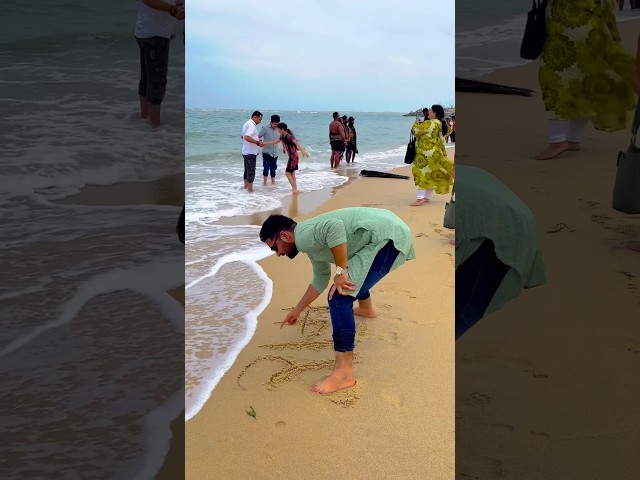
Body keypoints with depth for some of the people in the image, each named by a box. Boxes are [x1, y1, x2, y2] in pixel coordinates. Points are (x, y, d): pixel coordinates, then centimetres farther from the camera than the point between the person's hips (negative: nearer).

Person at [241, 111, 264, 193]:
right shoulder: (251, 125, -17)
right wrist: (258, 142, -24)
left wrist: (255, 138, 19)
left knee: (247, 170, 17)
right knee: (251, 171, -6)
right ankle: (250, 189, -3)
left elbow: (243, 136, 24)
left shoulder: (247, 123, 15)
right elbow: (247, 137, -30)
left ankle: (246, 187, 25)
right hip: (251, 152, -10)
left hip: (246, 151, 10)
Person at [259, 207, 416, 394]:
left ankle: (344, 373, -13)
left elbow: (335, 226, -32)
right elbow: (321, 279, 34)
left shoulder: (303, 236, -10)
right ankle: (366, 308, 64)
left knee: (339, 299, -15)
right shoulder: (312, 239, 21)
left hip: (386, 237, -11)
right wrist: (297, 310, 43)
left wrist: (340, 271, -22)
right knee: (353, 272, 37)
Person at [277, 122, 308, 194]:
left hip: (293, 156, -10)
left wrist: (303, 151, -40)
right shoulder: (282, 136, 10)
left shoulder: (288, 136, -18)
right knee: (292, 173, 14)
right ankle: (295, 188, 19)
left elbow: (297, 143, -28)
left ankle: (294, 189, -4)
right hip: (291, 156, 10)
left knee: (287, 173, -6)